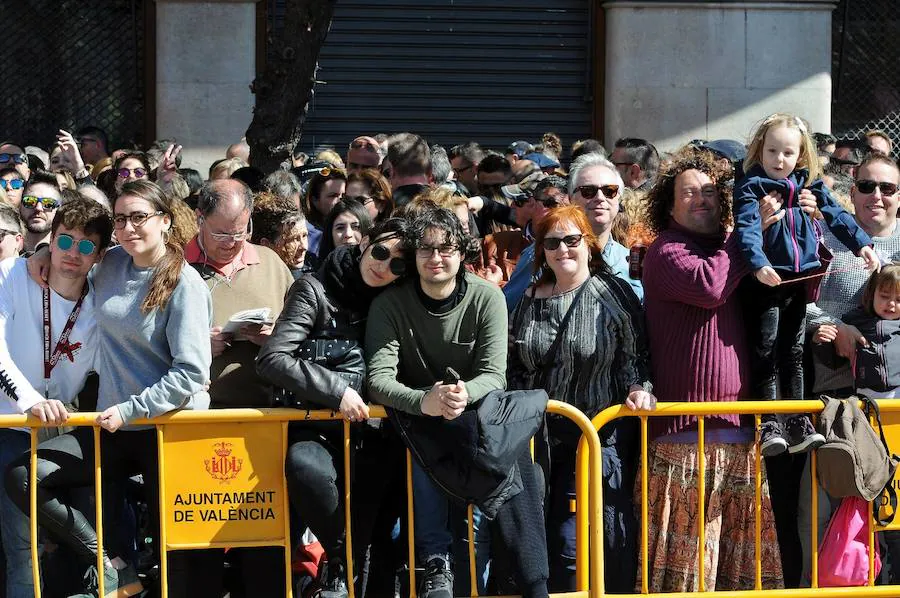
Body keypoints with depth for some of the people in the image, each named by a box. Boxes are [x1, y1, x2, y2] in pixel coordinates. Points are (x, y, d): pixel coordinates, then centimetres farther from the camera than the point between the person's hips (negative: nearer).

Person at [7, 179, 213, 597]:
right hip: (115, 426, 6)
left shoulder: (185, 284, -10)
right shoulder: (111, 265, 7)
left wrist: (130, 410, -20)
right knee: (23, 477, -9)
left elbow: (191, 373, -18)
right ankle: (111, 564, -3)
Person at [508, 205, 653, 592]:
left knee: (573, 542, -10)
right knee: (538, 539, 5)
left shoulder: (614, 294, -2)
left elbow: (635, 355, -2)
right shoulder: (530, 301, 12)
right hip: (540, 437, 5)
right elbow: (515, 368, 19)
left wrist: (639, 388, -19)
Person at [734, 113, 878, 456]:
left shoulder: (810, 186, 11)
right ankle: (769, 424, -2)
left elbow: (836, 216, 13)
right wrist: (759, 265, -34)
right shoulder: (750, 188, -6)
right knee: (766, 351, -5)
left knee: (794, 352, 10)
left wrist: (862, 244, 0)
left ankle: (798, 423, 14)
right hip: (766, 282, -5)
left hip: (798, 280, 5)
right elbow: (747, 229, -19)